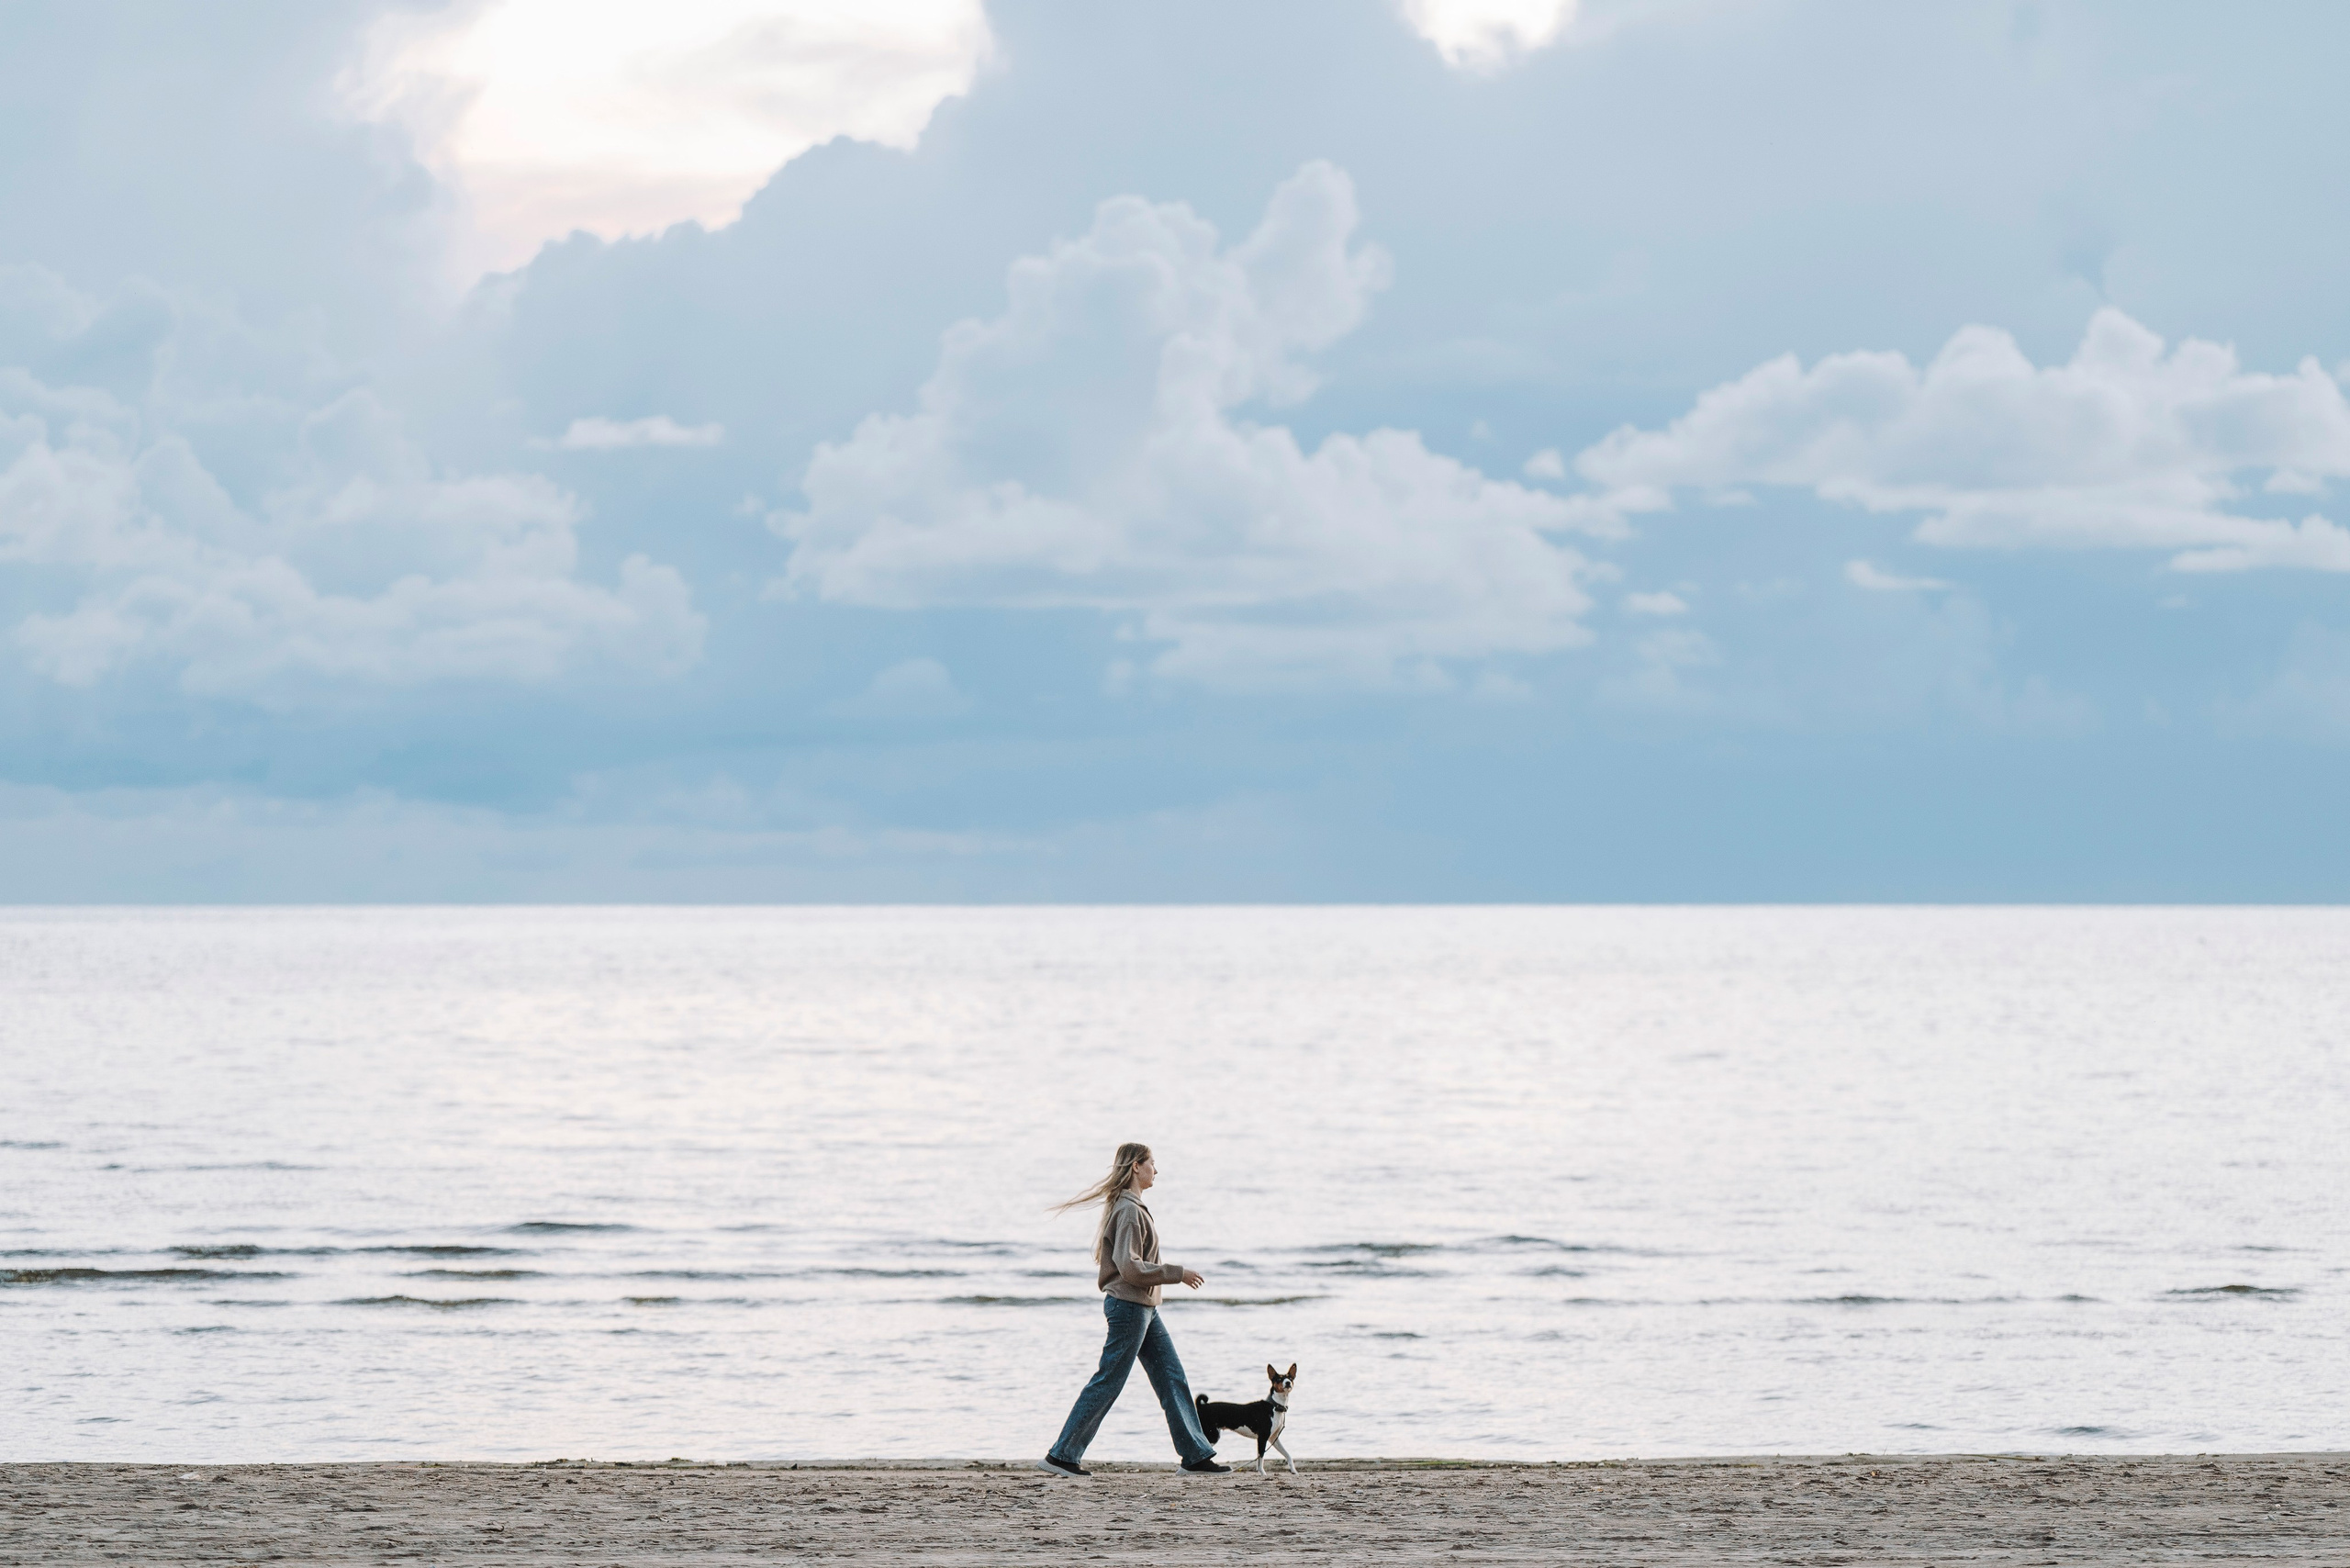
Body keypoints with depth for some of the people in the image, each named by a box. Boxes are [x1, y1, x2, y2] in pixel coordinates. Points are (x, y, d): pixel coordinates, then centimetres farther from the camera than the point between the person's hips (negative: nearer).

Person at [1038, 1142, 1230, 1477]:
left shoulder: (1132, 1207, 14)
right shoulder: (1128, 1211, -17)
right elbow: (1130, 1267, -23)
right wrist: (1177, 1273, -18)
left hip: (1144, 1308, 10)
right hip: (1129, 1307, -10)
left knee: (1173, 1379, 8)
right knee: (1107, 1383, -5)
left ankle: (1197, 1456, 10)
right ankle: (1060, 1455, 1)